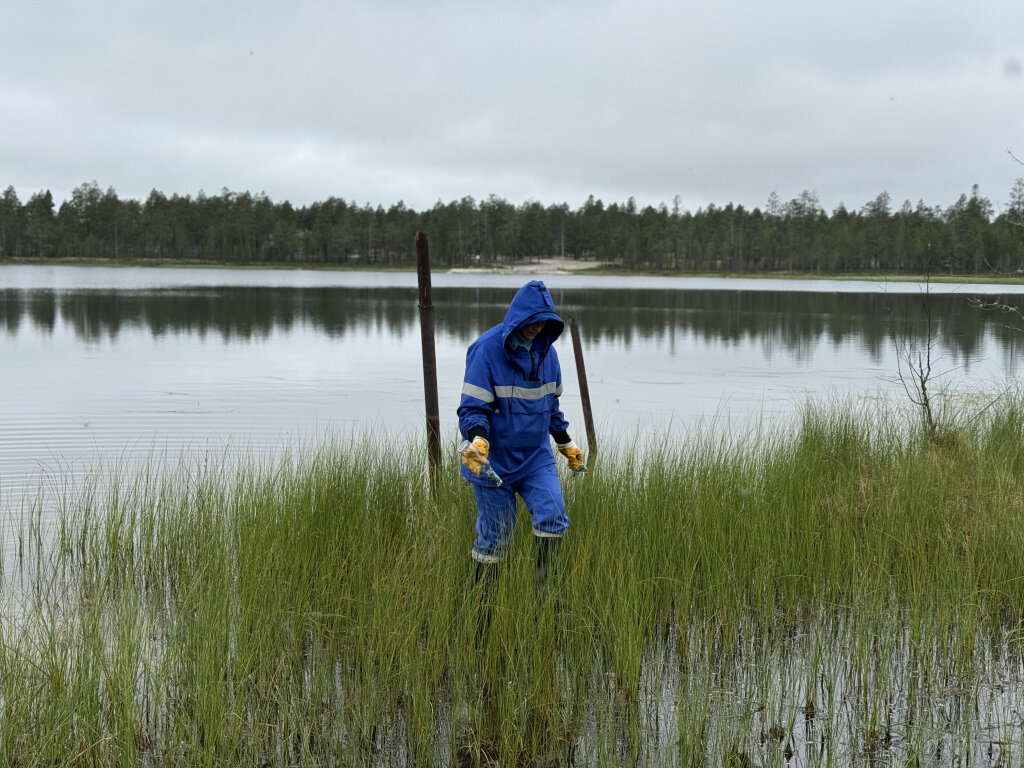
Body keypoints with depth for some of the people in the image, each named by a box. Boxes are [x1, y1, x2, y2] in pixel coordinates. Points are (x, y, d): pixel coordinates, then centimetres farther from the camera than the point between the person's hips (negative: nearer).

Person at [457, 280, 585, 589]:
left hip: (536, 456, 5)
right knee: (495, 534, 2)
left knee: (553, 517, -11)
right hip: (493, 459, -5)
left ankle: (542, 585, 3)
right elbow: (472, 407, -17)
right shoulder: (486, 349, -15)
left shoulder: (545, 350, 5)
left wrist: (566, 443, 24)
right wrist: (477, 440, -35)